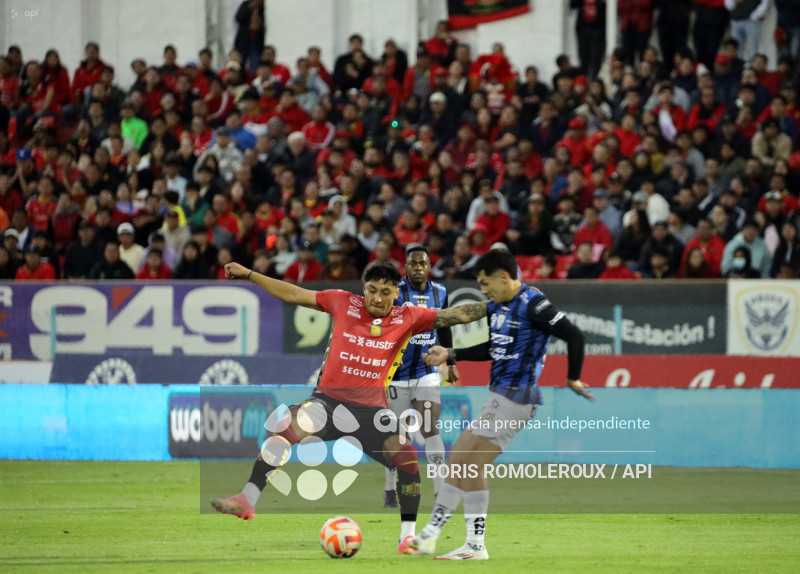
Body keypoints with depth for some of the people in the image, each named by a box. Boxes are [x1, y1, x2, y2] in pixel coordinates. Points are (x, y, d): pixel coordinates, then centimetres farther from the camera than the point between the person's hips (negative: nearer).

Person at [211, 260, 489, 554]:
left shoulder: (408, 318, 2)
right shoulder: (344, 303, 2)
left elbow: (457, 315, 0)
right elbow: (293, 295, 7)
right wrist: (248, 274, 7)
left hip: (371, 408, 1)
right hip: (329, 398, -1)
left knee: (407, 456, -18)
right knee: (285, 428, -27)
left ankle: (408, 536, -5)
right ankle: (247, 500, -25)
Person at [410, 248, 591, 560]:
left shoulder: (533, 305, -16)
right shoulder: (497, 306, 12)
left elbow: (574, 335, -18)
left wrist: (573, 379, -9)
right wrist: (449, 355, 20)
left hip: (515, 396, -10)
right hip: (499, 395, 10)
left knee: (470, 463, -9)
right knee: (458, 458, 11)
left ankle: (476, 546, -4)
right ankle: (429, 536, 16)